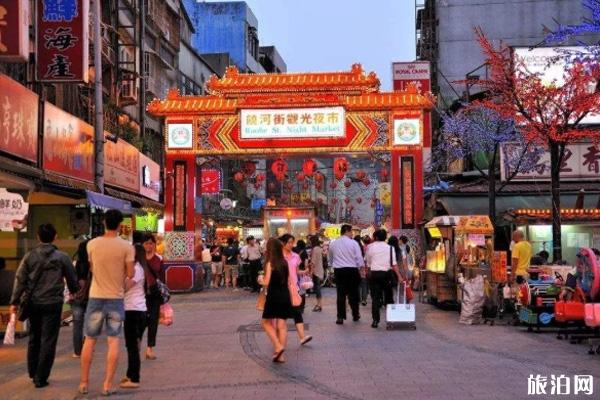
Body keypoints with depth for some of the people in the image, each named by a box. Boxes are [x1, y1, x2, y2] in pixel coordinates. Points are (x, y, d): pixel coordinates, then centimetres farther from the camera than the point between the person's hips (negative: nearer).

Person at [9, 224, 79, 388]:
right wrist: (75, 293, 24)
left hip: (33, 303, 3)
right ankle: (41, 378, 0)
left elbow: (20, 280, -1)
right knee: (48, 340, 1)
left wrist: (14, 302, 4)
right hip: (53, 303, -3)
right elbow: (72, 280, 5)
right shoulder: (62, 257, -3)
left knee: (34, 338, 18)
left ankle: (33, 373, 26)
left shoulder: (29, 256, 1)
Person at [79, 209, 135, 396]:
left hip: (96, 296, 2)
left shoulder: (92, 244, -4)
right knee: (113, 341, 5)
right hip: (116, 298, -1)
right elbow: (130, 274, -8)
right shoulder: (126, 247, -10)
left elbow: (92, 268, 8)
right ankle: (107, 384, 3)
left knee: (90, 340, 12)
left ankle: (84, 382, 17)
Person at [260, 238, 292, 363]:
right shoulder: (285, 263, 6)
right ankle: (280, 355, 6)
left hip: (273, 296, -5)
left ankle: (278, 346, -8)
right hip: (285, 296, 5)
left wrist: (261, 280, 7)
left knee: (266, 322, 10)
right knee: (282, 325, 6)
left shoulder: (270, 263, -11)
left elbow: (266, 282, -15)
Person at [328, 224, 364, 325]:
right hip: (352, 270, -2)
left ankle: (340, 317, 1)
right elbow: (359, 258, -7)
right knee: (353, 293, 10)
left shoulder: (333, 244, 6)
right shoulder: (353, 243, -6)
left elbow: (330, 259, 14)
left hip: (338, 270, 2)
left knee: (341, 294, 4)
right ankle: (355, 315, 19)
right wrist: (362, 268, 3)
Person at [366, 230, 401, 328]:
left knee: (375, 298, 0)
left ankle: (375, 320, -6)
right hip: (386, 273, 1)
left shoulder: (370, 247, 3)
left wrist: (369, 272, 22)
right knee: (389, 296, 13)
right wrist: (399, 276, -6)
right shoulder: (390, 248, 2)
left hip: (374, 273, 0)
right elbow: (394, 264, -6)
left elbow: (368, 263, 8)